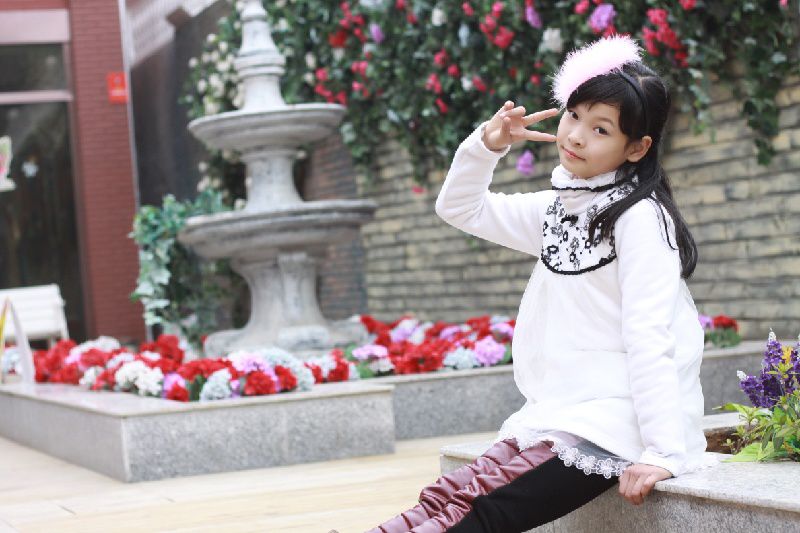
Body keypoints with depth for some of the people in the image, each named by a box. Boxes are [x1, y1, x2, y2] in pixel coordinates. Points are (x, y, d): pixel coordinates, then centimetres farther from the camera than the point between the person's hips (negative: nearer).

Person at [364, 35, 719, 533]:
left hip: (614, 428, -8)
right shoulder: (559, 208, 14)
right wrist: (487, 145, 3)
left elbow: (649, 340, -17)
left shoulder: (639, 217, -11)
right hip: (558, 416, 8)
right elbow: (460, 208, 22)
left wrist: (664, 453, -23)